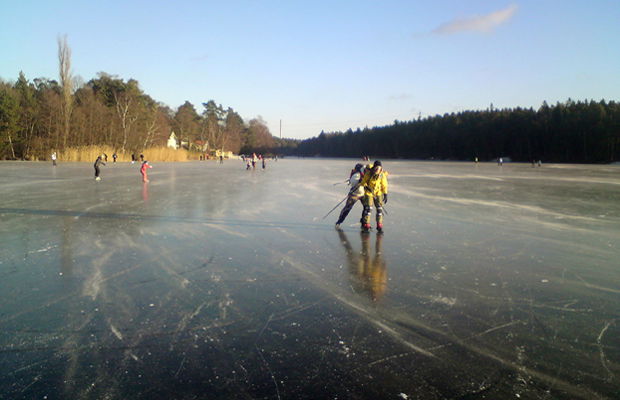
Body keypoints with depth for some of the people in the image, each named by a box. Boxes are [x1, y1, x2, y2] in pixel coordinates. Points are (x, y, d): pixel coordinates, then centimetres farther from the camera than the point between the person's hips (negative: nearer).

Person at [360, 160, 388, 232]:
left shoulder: (382, 175, -8)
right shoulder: (368, 174, -14)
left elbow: (384, 185, 0)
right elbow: (363, 182, -3)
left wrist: (385, 195, -3)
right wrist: (366, 187, -21)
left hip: (378, 193, 2)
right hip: (369, 192, -2)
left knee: (379, 209, -2)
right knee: (368, 208, -11)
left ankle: (379, 226, 7)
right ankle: (366, 225, -2)